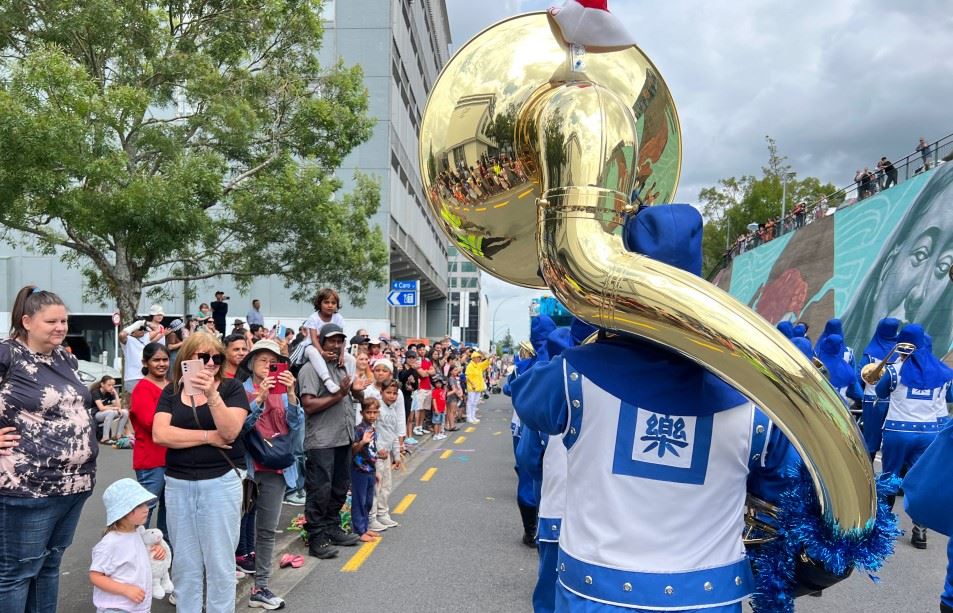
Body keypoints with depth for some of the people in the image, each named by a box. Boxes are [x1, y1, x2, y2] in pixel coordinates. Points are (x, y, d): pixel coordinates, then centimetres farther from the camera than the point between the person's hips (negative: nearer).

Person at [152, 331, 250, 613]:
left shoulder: (231, 388, -2)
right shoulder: (171, 391, 5)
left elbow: (230, 432, -15)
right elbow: (160, 434, -8)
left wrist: (211, 394, -27)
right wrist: (208, 436, -12)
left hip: (221, 482, -2)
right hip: (178, 484, 3)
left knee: (219, 563, 2)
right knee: (184, 563, 11)